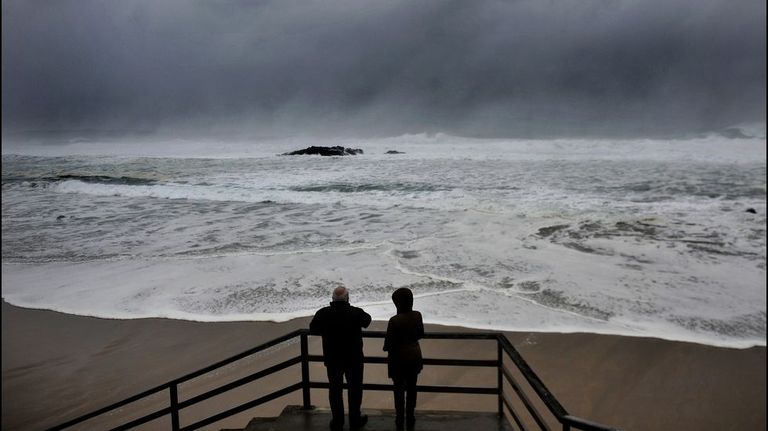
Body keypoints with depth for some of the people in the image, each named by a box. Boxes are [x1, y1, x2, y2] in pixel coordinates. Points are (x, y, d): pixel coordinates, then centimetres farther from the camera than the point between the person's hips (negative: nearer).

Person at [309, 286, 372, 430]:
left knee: (334, 389, 17)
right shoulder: (356, 313, -19)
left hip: (332, 360, 2)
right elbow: (367, 320, 2)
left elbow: (312, 329, 0)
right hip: (354, 359, -1)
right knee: (354, 388, 16)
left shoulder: (323, 313, -14)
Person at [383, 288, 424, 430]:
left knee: (399, 390, 11)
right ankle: (410, 418, 28)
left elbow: (389, 343, -17)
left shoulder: (394, 320, -24)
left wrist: (386, 348, 4)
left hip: (399, 359, -4)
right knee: (411, 388, 18)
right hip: (414, 356, 5)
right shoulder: (417, 316, -9)